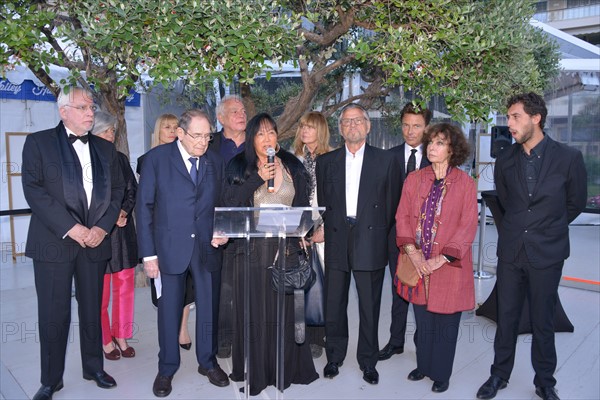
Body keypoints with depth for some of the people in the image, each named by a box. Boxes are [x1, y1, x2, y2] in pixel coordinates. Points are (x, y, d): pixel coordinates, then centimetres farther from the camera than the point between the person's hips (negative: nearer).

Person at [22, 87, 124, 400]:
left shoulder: (105, 149, 13)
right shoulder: (38, 143, 0)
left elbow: (117, 191, 9)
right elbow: (34, 190, -10)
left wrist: (102, 227, -6)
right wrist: (70, 228, -16)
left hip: (95, 242, 4)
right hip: (54, 243, -3)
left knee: (92, 310, 13)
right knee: (54, 315, 4)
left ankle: (94, 368, 29)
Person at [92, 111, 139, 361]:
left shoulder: (121, 159, 10)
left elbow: (132, 191, 10)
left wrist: (124, 212, -8)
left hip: (124, 231, 4)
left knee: (125, 287, 8)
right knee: (100, 291, 3)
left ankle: (121, 337, 22)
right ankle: (106, 340, 19)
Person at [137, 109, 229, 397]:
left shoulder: (215, 161, 7)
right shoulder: (156, 158, -3)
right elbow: (144, 207, -4)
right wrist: (148, 254, -8)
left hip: (208, 247, 3)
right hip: (170, 247, -2)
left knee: (209, 307, 11)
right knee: (169, 309, 9)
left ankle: (207, 362, 32)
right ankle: (166, 369, 29)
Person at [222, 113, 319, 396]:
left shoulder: (292, 166, 8)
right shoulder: (239, 166, 3)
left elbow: (302, 205, 9)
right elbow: (230, 203, -10)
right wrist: (259, 178, -15)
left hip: (286, 247, 2)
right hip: (253, 248, -1)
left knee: (285, 309, 8)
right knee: (255, 310, 3)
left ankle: (287, 368, 23)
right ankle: (255, 370, 18)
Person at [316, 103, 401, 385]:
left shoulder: (386, 160, 5)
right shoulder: (326, 162, 11)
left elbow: (392, 203, 4)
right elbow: (321, 203, 11)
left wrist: (381, 236, 0)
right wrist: (326, 230, 3)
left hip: (370, 243, -1)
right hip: (336, 242, 2)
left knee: (370, 306, 7)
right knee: (334, 304, 9)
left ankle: (368, 362, 24)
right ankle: (334, 357, 27)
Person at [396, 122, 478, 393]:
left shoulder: (465, 183, -7)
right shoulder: (413, 179, 3)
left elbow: (468, 227, -10)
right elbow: (402, 217, 3)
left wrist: (441, 259, -16)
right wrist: (412, 251, -10)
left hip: (448, 266, -3)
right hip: (417, 264, 3)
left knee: (445, 322, 9)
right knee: (422, 319, 15)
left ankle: (441, 374, 29)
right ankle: (423, 366, 36)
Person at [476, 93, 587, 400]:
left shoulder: (568, 158, -8)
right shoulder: (505, 160, 1)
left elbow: (576, 203, 6)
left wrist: (548, 227, 13)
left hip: (547, 253, -2)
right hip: (510, 250, 3)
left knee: (543, 322, 10)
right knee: (506, 317, 12)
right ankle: (500, 374, 30)